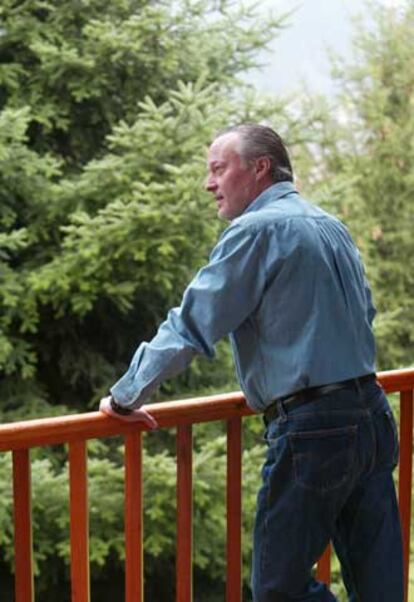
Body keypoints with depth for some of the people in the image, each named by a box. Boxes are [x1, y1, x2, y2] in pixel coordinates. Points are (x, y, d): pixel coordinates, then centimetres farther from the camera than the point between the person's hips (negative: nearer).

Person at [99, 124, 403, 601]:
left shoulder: (258, 230, -10)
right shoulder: (333, 227, 16)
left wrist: (125, 398, 0)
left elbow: (189, 328, -10)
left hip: (312, 430, -8)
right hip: (373, 415, 9)